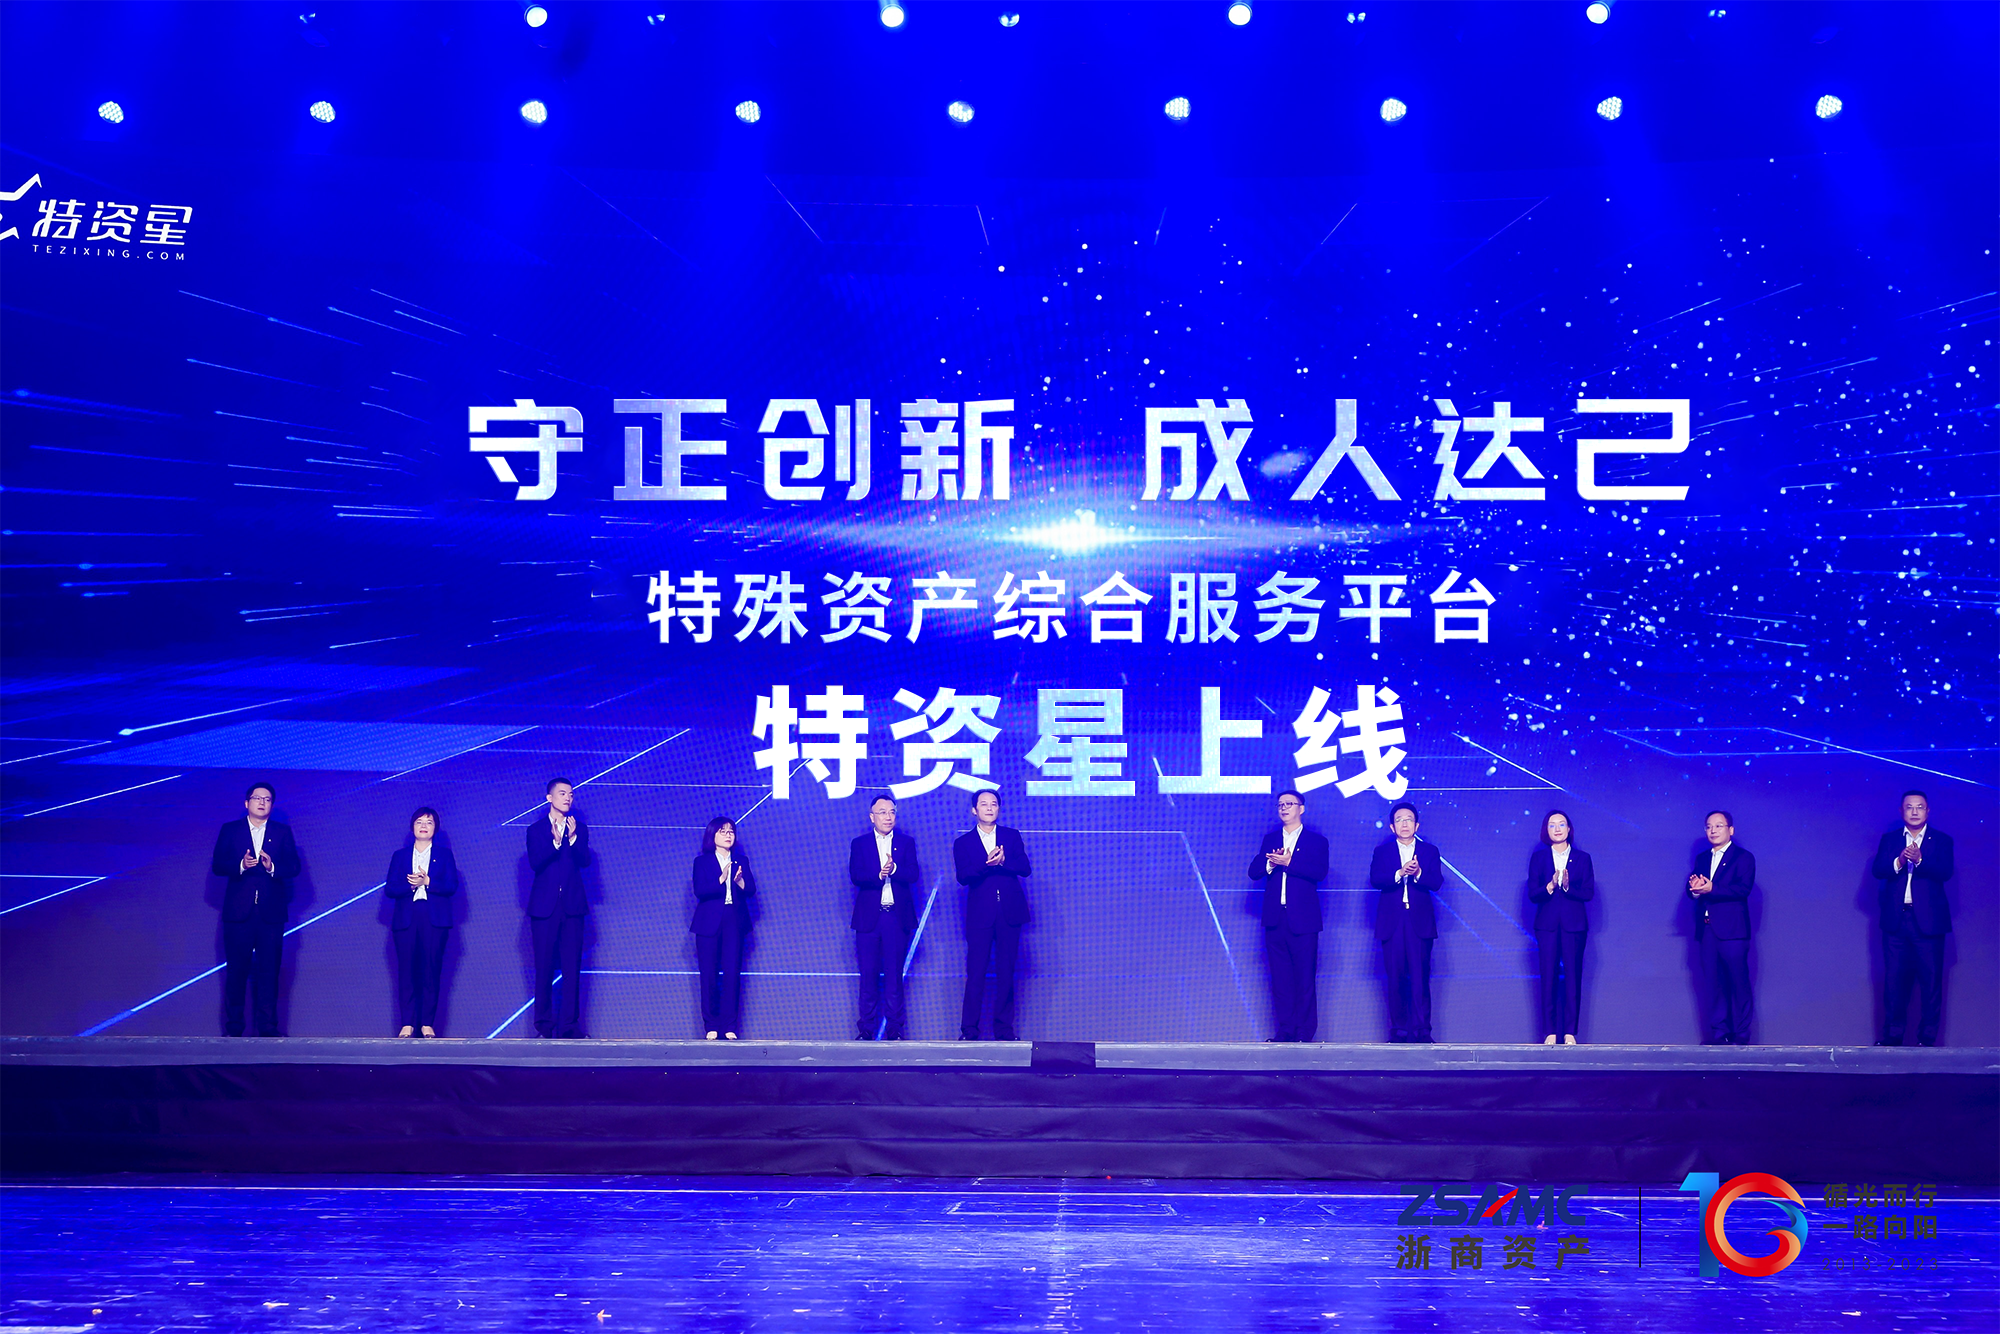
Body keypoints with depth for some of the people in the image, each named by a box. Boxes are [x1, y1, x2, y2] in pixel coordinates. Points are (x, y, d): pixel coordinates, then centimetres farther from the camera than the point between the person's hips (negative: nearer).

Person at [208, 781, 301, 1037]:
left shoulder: (283, 832, 11)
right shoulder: (230, 831, 9)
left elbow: (294, 867, 4)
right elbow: (217, 865, 1)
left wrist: (272, 867, -16)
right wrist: (241, 865, -17)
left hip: (271, 912, 1)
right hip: (239, 911, -1)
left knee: (268, 972, 0)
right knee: (236, 971, 0)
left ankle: (268, 1029, 2)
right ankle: (233, 1030, 5)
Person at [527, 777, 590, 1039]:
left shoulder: (579, 829, 11)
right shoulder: (536, 830, 6)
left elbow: (584, 860, -3)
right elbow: (536, 863, -8)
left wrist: (573, 838, -18)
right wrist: (555, 841, -20)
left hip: (572, 906, 2)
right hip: (545, 907, -2)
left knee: (572, 967, -2)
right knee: (544, 968, 0)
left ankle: (569, 1025, -1)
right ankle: (544, 1025, 4)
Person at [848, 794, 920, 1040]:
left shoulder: (906, 843, 9)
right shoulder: (860, 844, 8)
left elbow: (912, 875, -4)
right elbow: (855, 876, -5)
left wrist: (894, 869, -22)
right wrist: (879, 875, -21)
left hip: (897, 916, 0)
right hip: (869, 917, 0)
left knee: (894, 975, 0)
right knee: (869, 974, 1)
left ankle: (894, 1028, 3)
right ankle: (866, 1029, 6)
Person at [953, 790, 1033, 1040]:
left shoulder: (1012, 836, 11)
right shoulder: (963, 843, 7)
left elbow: (1025, 868, -1)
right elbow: (963, 876, -8)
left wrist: (1002, 861, -17)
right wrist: (987, 864, -24)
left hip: (1010, 914, 2)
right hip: (980, 915, -1)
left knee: (1006, 974, 4)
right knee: (975, 974, -4)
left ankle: (1004, 1030, 10)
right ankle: (969, 1030, 0)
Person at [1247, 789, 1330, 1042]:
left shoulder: (1316, 840, 6)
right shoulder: (1270, 839, 17)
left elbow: (1320, 872, -11)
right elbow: (1254, 871, 6)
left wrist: (1288, 862, -17)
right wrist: (1270, 863, -13)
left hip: (1303, 919, -4)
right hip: (1275, 919, 4)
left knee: (1305, 977, -4)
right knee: (1280, 978, 3)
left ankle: (1304, 1032, -1)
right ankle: (1285, 1031, 6)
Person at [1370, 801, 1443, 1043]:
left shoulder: (1429, 851, 12)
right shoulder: (1382, 851, 12)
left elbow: (1436, 882, -1)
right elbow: (1375, 879, -5)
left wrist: (1418, 873, -20)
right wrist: (1400, 873, -20)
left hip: (1420, 922, 0)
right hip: (1392, 923, 0)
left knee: (1420, 978, -6)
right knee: (1395, 979, -1)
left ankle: (1421, 1031, -6)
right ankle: (1398, 1031, 4)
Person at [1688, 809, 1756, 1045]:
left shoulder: (1743, 857, 0)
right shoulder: (1701, 858, 19)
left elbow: (1743, 888, -15)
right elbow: (1691, 891, 10)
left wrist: (1711, 889, -23)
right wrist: (1695, 888, -14)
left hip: (1732, 930, -5)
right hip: (1707, 930, 5)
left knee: (1738, 982, -3)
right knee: (1713, 983, 5)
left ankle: (1741, 1035, 1)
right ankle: (1718, 1033, 8)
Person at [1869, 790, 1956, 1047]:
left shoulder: (1941, 840, 6)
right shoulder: (1889, 840, 13)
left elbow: (1945, 872, -9)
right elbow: (1877, 870, -1)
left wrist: (1919, 860, -26)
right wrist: (1898, 862, -21)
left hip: (1928, 921, -2)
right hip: (1896, 920, 2)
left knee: (1931, 982, -2)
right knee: (1893, 982, 2)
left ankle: (1927, 1038, 3)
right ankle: (1892, 1036, 7)